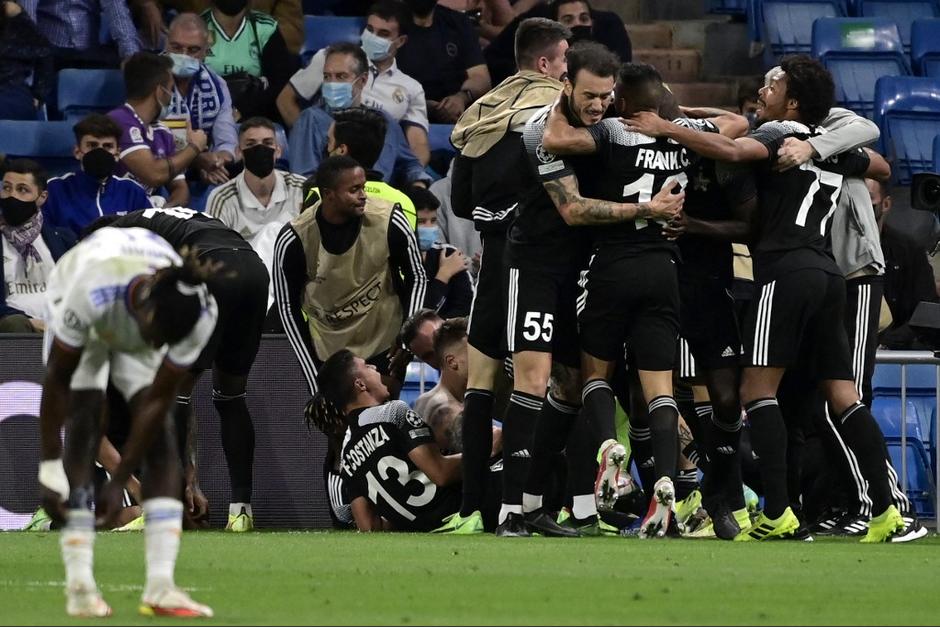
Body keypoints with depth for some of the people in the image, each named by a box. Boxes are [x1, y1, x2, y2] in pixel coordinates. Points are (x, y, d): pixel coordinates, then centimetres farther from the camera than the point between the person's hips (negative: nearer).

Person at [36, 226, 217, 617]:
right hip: (82, 322, -2)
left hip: (133, 329, 2)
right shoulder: (92, 290, -45)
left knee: (161, 439, -14)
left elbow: (158, 401, -25)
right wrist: (49, 469, -31)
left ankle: (160, 587, -17)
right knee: (83, 429, -19)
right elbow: (57, 378, -31)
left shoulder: (200, 314, -36)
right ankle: (78, 585, -20)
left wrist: (119, 483, -23)